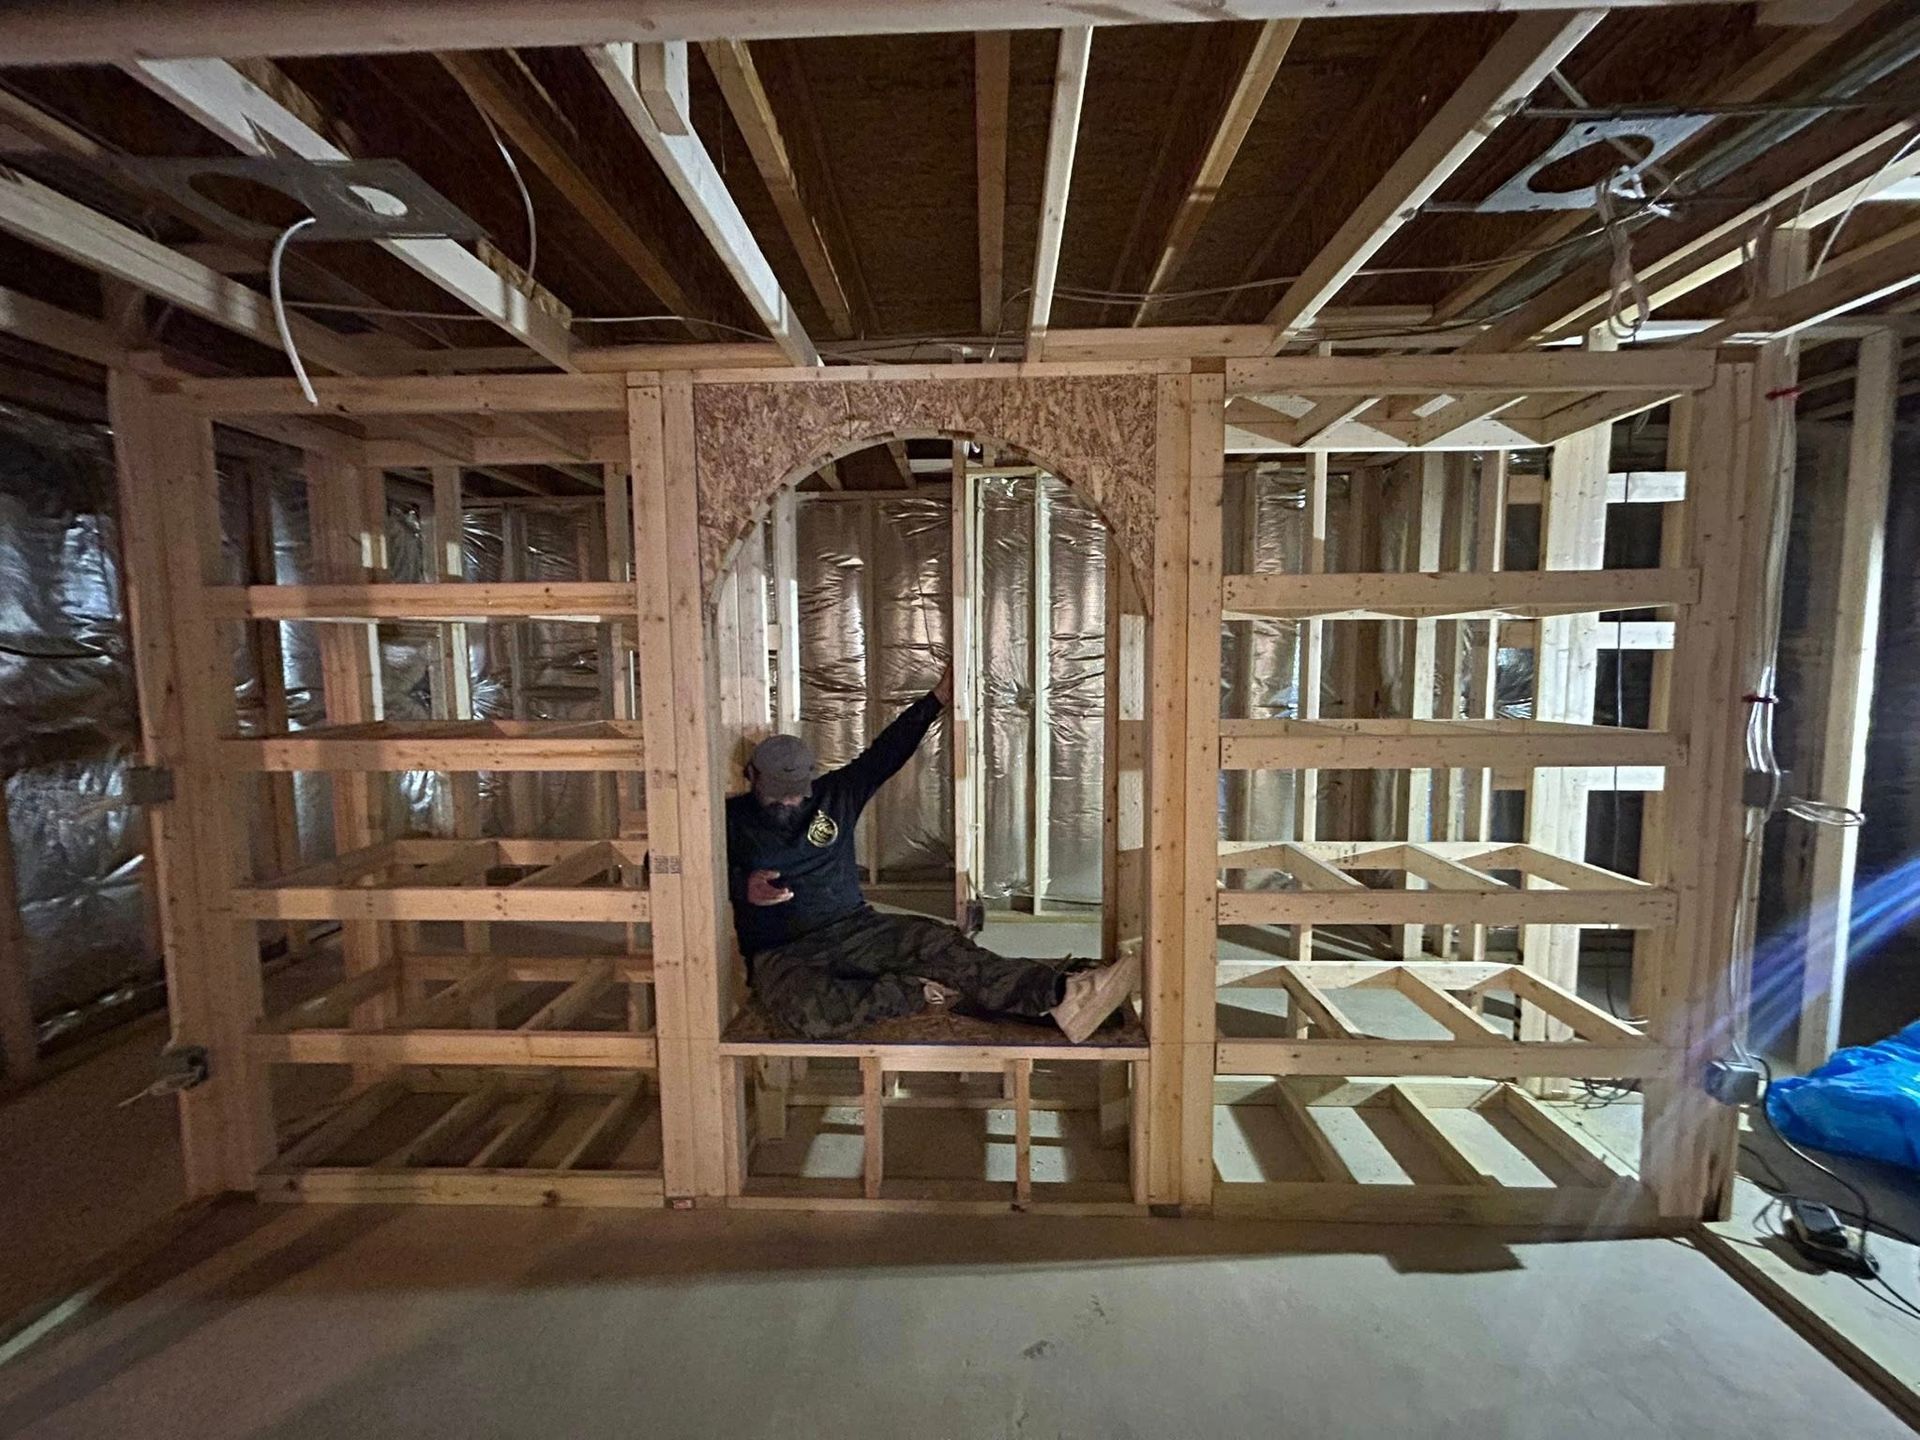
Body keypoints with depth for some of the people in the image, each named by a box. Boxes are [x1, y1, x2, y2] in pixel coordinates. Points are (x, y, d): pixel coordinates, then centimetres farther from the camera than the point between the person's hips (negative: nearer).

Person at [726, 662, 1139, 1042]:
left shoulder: (833, 793, 11)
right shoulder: (733, 819, 4)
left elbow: (886, 752, 8)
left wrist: (938, 698, 2)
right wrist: (745, 887, -29)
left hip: (852, 929, 3)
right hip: (781, 954, -3)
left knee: (937, 943, -25)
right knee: (812, 1009, -39)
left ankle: (1059, 996, -41)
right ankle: (916, 992, -18)